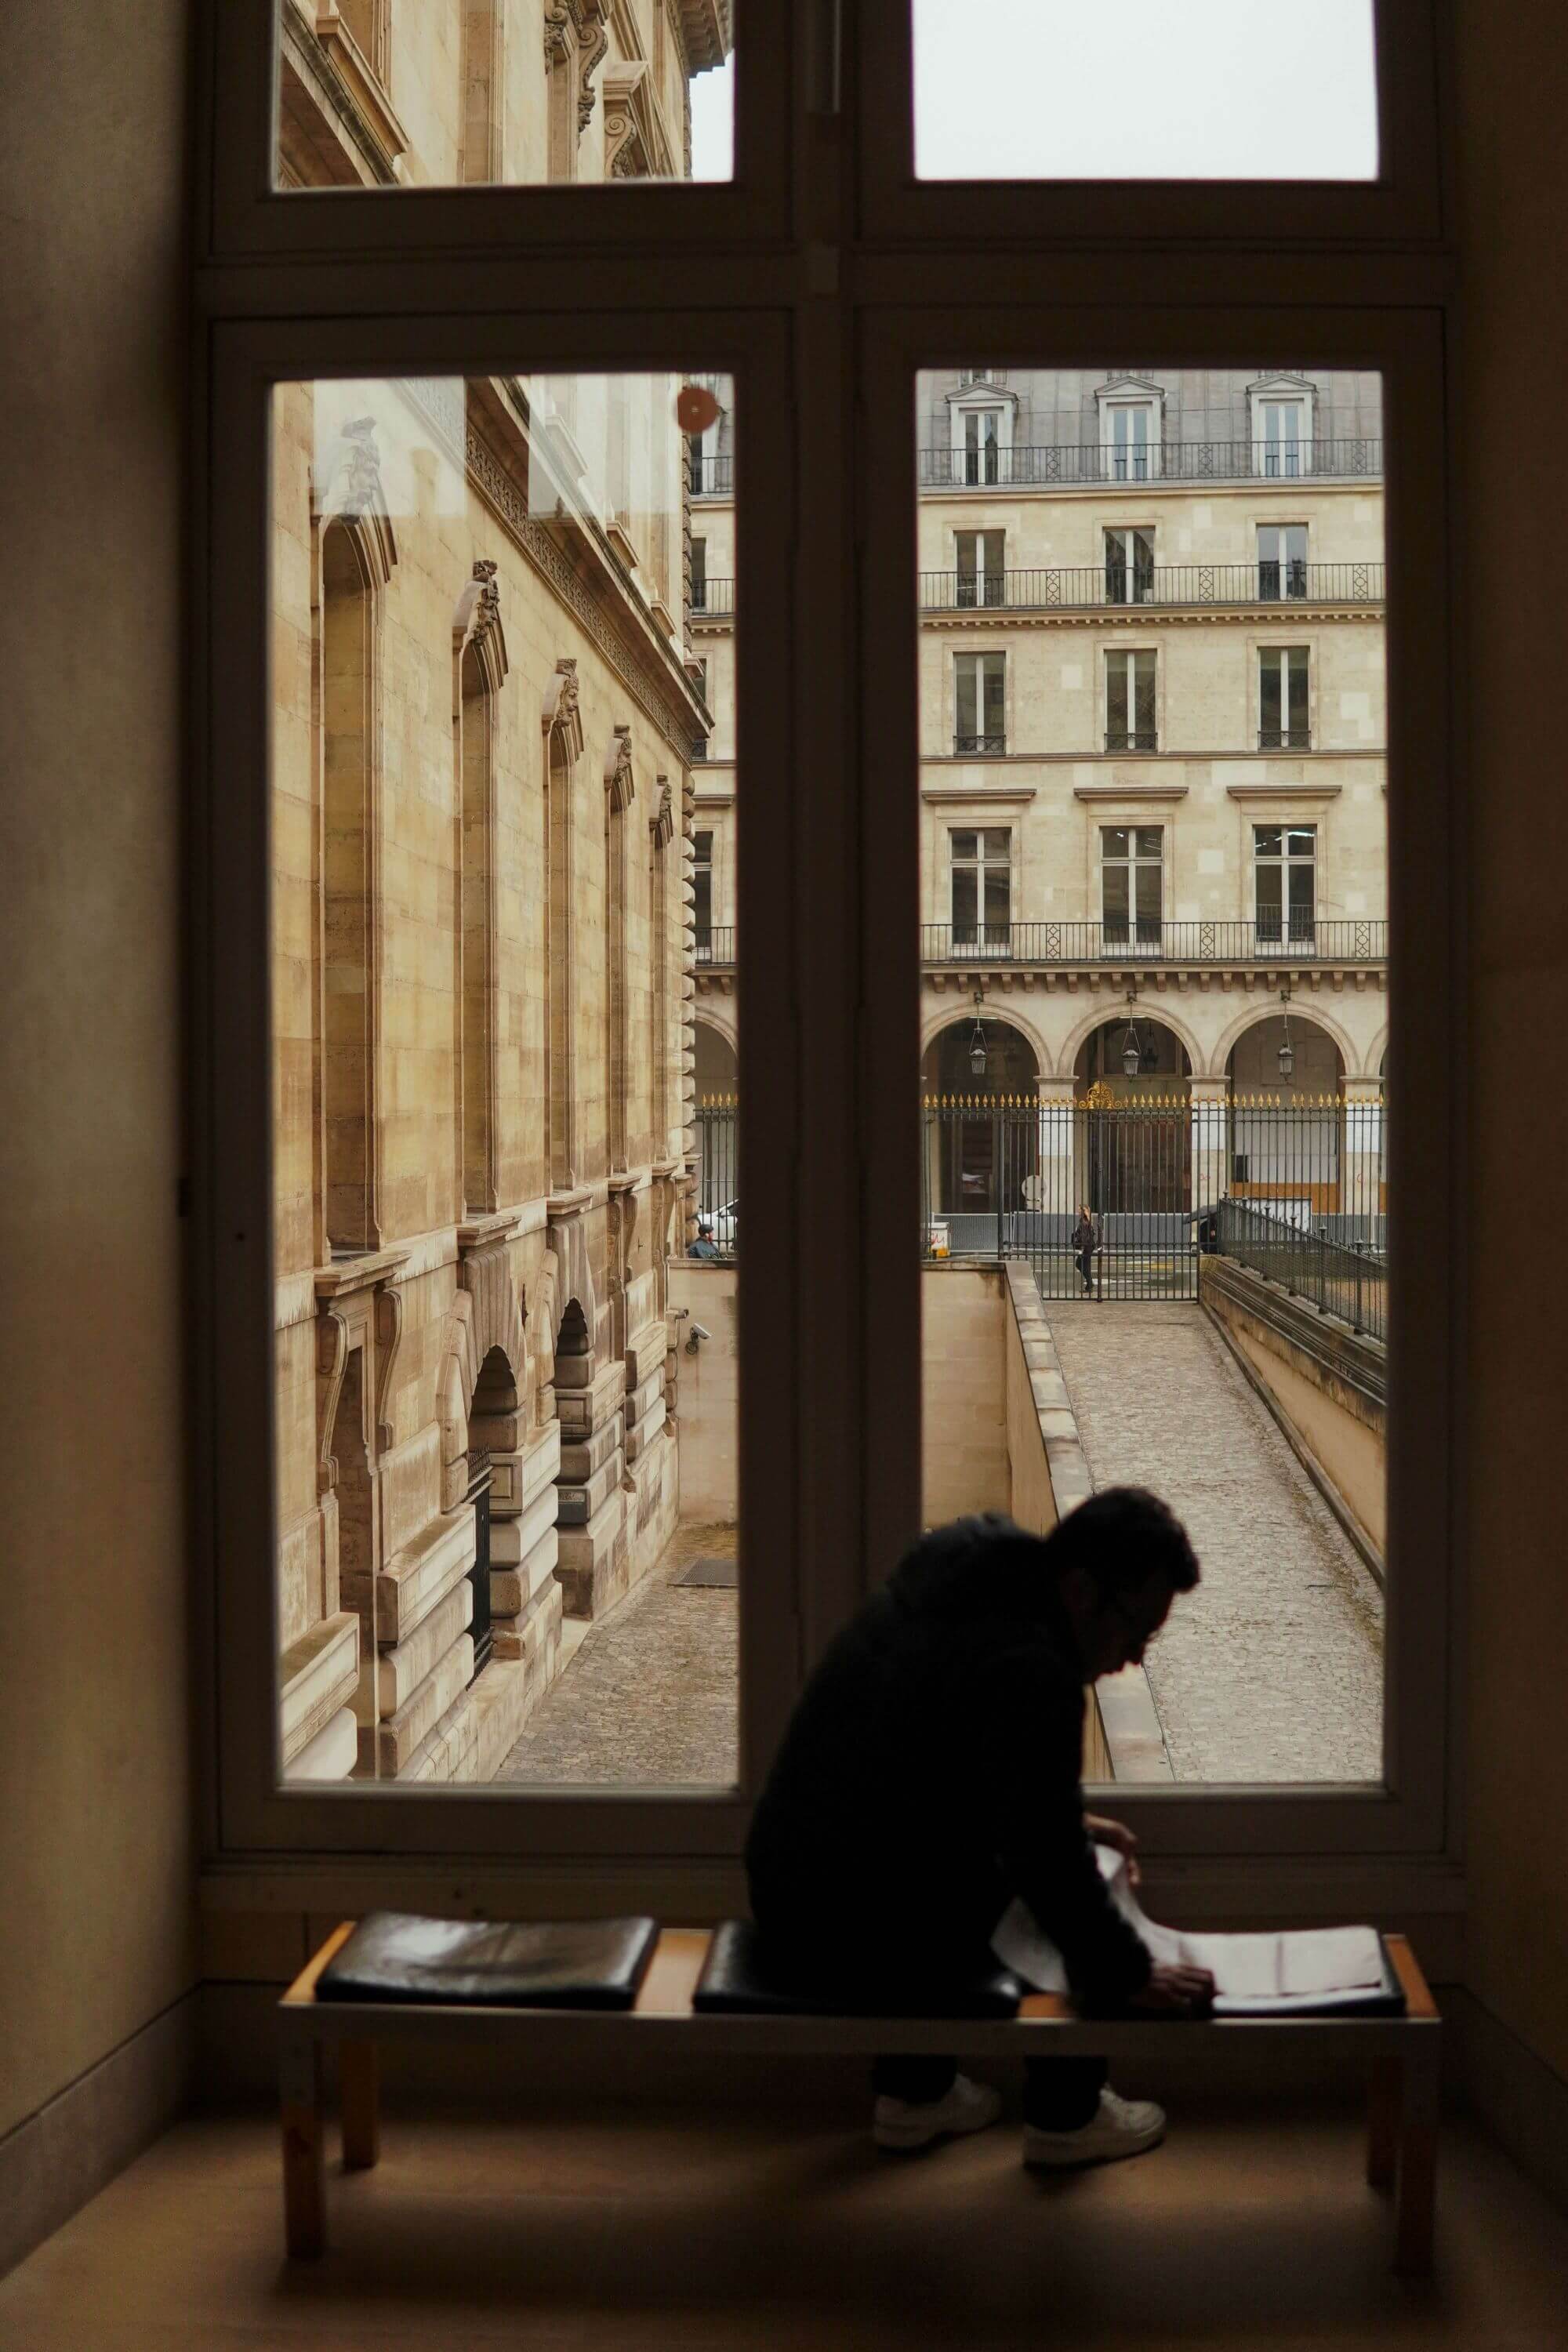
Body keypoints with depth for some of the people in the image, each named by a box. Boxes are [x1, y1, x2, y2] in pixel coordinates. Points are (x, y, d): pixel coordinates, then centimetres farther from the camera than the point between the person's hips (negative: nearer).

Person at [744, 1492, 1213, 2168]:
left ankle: (913, 2095, 38)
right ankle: (1064, 2119, 25)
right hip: (864, 1943, -9)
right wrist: (1132, 1979, -9)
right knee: (1084, 1917, 9)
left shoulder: (957, 1572, 5)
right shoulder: (1030, 1673, -24)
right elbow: (1049, 1865, -22)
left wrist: (1065, 1821, 26)